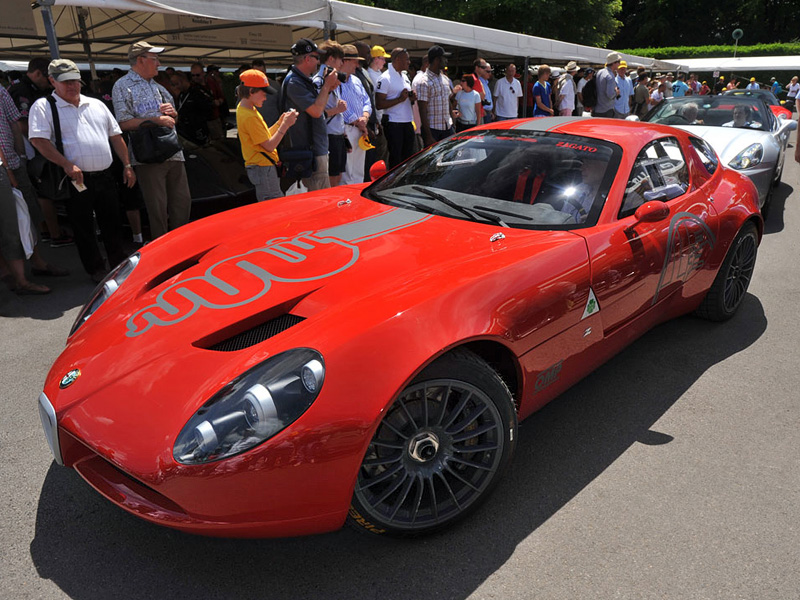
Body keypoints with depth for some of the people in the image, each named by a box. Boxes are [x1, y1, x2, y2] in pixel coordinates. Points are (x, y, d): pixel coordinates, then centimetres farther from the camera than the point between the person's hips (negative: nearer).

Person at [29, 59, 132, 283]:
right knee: (83, 227, 5)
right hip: (76, 180, -4)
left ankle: (119, 263, 25)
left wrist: (127, 165, 9)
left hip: (105, 176, 4)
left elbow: (116, 136, 17)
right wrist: (67, 164, -20)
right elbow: (39, 140, -10)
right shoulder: (43, 107, 0)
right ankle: (96, 269, 17)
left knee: (112, 222, 11)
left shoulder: (96, 105, 15)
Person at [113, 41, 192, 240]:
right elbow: (124, 123, -11)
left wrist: (172, 111, 5)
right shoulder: (123, 86, -1)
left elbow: (172, 117, 29)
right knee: (157, 208, -2)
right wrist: (157, 120, -13)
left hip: (173, 154, 7)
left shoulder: (157, 86, 21)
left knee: (183, 201, 10)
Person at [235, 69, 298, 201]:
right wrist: (285, 125, -17)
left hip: (262, 166, 10)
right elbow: (269, 146, -20)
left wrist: (280, 122, 5)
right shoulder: (249, 117, -19)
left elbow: (264, 136, 14)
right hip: (263, 169, -10)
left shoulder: (244, 109, 12)